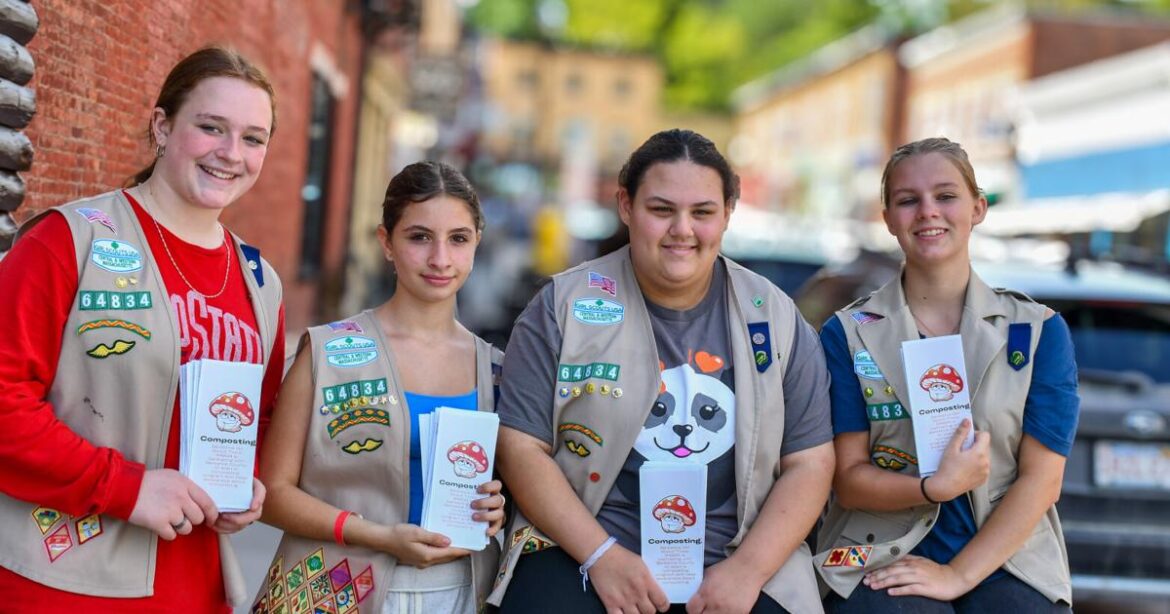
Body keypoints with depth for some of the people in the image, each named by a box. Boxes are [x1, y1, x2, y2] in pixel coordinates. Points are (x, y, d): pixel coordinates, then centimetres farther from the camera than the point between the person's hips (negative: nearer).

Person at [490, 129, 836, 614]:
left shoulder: (775, 319, 6)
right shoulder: (564, 306, 1)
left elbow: (808, 463, 5)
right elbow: (522, 447, -2)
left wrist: (747, 569, -9)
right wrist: (602, 556, -13)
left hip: (731, 560, 1)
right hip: (580, 551, -1)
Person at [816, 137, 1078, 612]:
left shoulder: (1039, 332, 5)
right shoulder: (847, 335, 4)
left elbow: (1041, 480, -1)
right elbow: (847, 480, 1)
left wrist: (957, 575, -12)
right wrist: (935, 487, -18)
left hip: (1005, 558, 1)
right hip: (883, 556, -1)